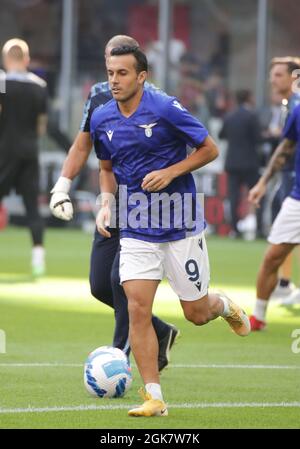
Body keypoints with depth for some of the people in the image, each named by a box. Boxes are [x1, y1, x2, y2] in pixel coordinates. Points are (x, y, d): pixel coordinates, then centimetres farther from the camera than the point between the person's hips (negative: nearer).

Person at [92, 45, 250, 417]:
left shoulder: (166, 108, -14)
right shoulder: (102, 118, 1)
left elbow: (209, 149, -6)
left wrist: (170, 172, -19)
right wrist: (106, 202, -1)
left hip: (181, 226, -3)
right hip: (137, 229, 3)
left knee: (197, 313, 6)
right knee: (137, 309, -13)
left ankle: (224, 306, 43)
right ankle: (154, 398, -8)